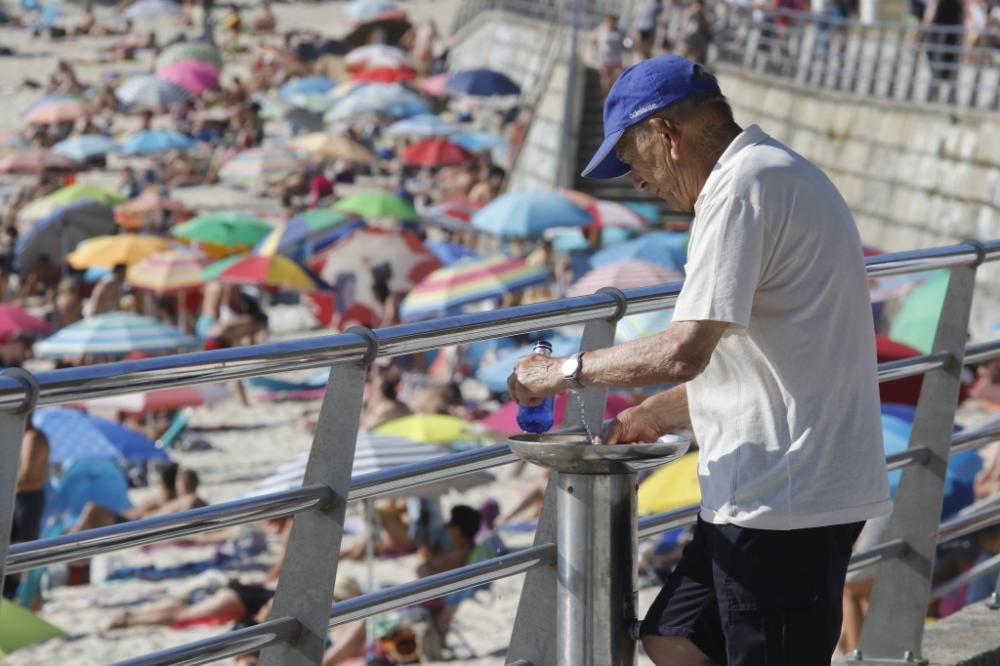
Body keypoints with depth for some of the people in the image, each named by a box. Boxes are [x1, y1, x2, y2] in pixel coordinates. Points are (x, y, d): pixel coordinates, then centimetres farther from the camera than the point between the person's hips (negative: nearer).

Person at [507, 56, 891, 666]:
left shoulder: (744, 186, -15)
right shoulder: (779, 174, 19)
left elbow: (685, 353, -22)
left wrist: (567, 373, -9)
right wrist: (653, 417, 25)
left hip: (785, 496, -11)